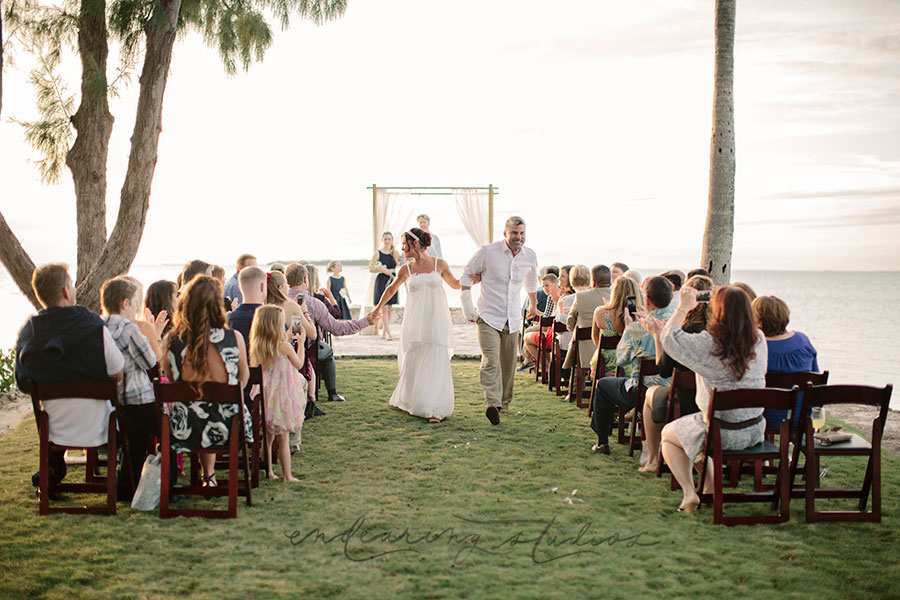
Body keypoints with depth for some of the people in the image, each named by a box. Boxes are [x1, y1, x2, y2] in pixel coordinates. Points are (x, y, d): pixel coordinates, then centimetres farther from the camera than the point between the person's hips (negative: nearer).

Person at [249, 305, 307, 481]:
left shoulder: (257, 348, -2)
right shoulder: (284, 347, -16)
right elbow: (299, 364, 0)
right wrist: (301, 343, 12)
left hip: (264, 398, 5)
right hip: (282, 398, -5)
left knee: (268, 437, 16)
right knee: (283, 438, 1)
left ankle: (268, 471, 24)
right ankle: (287, 475, 7)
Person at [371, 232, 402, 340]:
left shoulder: (395, 252, 9)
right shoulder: (378, 253, 0)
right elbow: (371, 269, -4)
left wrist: (395, 253, -8)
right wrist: (383, 270, -15)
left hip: (392, 280, 4)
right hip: (381, 281, -4)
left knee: (388, 309, 7)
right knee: (384, 308, -10)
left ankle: (383, 332, 16)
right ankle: (388, 333, -13)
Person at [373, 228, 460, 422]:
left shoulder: (439, 264, 1)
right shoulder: (406, 269, 5)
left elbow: (455, 284, 16)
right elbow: (391, 288, 22)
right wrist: (378, 308, 31)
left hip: (436, 321, -2)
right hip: (415, 322, 2)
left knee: (435, 364, -7)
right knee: (412, 363, 6)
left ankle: (434, 410, -4)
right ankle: (409, 401, 28)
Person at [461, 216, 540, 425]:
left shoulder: (530, 256, 3)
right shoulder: (488, 252, -9)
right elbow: (467, 274, 3)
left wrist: (533, 306, 37)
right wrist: (468, 307, -2)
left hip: (512, 320, 4)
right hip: (488, 317, -4)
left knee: (508, 365, 10)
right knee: (491, 361, -20)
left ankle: (504, 403, 27)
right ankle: (492, 404, -31)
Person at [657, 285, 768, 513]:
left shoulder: (709, 343, -23)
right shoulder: (759, 339, -7)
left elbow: (669, 337, -10)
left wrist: (682, 308, 4)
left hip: (723, 433, -6)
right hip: (755, 429, 6)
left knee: (668, 434, 22)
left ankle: (689, 493, 10)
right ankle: (712, 488, 33)